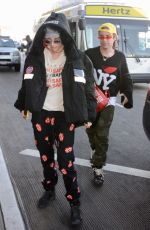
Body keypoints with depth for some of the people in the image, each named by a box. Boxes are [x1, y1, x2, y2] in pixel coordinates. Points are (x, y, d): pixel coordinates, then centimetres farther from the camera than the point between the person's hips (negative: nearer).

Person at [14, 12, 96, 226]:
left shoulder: (78, 59, -8)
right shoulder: (35, 57, -2)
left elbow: (88, 88, -2)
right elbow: (27, 83, 11)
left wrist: (89, 115, -2)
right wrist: (23, 105, 15)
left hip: (65, 116, -3)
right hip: (40, 114, 3)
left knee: (65, 161, -3)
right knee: (45, 156, 15)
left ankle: (74, 203, 15)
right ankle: (49, 190, 38)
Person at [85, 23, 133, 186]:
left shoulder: (119, 57, 2)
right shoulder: (90, 54, -6)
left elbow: (125, 78, 9)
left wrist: (126, 93, -3)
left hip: (108, 101, 0)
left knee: (102, 135, -7)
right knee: (90, 130, 15)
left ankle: (98, 168, 3)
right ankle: (95, 150, 47)